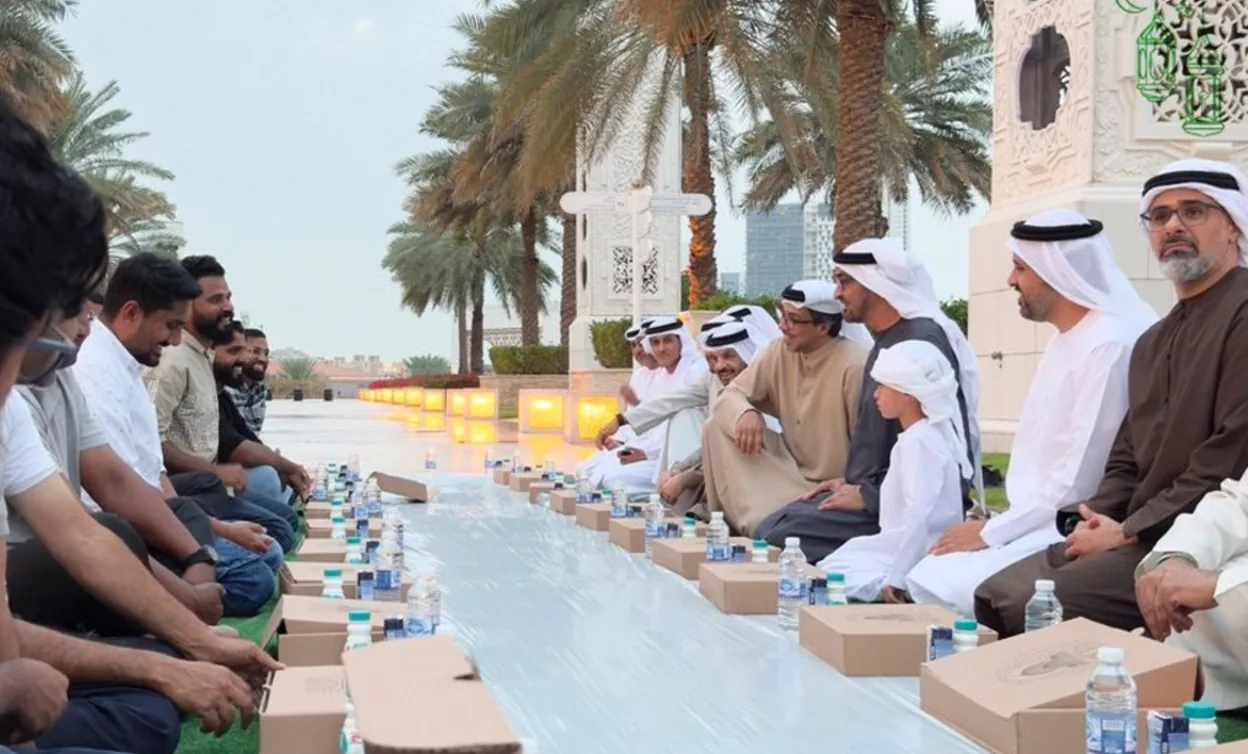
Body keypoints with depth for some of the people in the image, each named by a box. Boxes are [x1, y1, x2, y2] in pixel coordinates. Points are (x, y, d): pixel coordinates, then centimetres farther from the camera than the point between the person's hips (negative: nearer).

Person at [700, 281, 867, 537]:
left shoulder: (853, 367, -23)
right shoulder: (780, 352, -2)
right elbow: (729, 396, 0)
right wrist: (745, 413, -23)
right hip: (791, 468, 7)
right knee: (717, 425, -6)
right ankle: (727, 523, 3)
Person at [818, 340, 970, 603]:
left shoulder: (917, 442, -17)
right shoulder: (927, 435, 14)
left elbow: (919, 517, -25)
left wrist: (896, 578, -24)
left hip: (914, 559, -10)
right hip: (905, 550, 10)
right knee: (827, 568, 12)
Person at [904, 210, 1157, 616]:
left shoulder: (1110, 343, -18)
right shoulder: (1067, 339, 15)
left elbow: (1079, 479, -21)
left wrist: (993, 531, -13)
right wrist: (995, 524, 7)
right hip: (1041, 522, 10)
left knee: (949, 589, -22)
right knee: (925, 579, -1)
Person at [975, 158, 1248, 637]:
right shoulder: (1151, 343, 22)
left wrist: (1127, 532, -15)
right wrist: (1091, 521, -1)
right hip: (1135, 535, 9)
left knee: (1030, 607, -22)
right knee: (992, 596, -1)